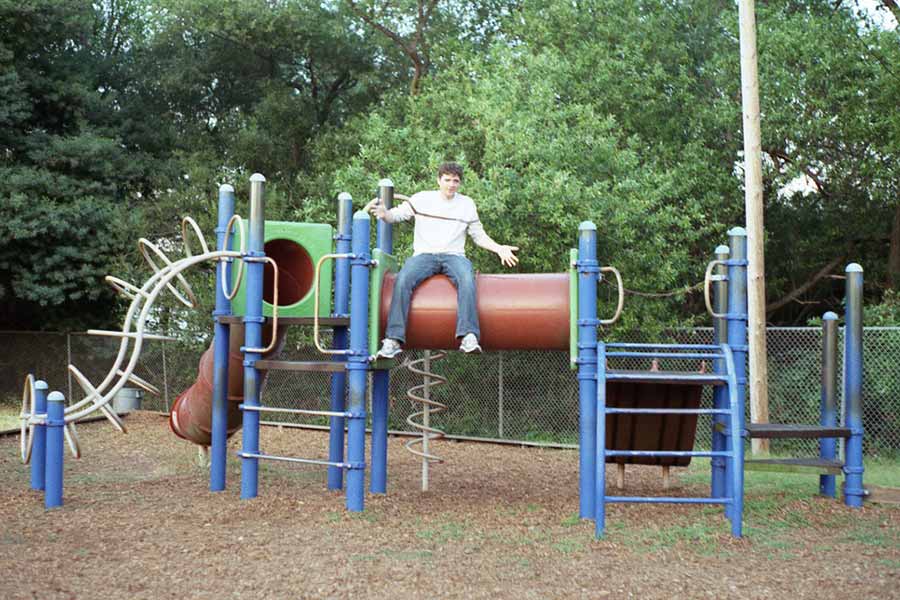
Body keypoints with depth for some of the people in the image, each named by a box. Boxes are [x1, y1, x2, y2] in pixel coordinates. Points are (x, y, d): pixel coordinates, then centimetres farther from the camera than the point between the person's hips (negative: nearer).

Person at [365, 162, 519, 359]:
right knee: (403, 280, -32)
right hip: (424, 254, -1)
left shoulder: (467, 204, 18)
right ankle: (393, 340, -37)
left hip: (454, 255, 1)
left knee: (467, 280, -35)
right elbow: (397, 214, 9)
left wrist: (498, 248, 8)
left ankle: (469, 336, -46)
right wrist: (383, 213, -14)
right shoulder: (422, 199, 13)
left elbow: (478, 235, 22)